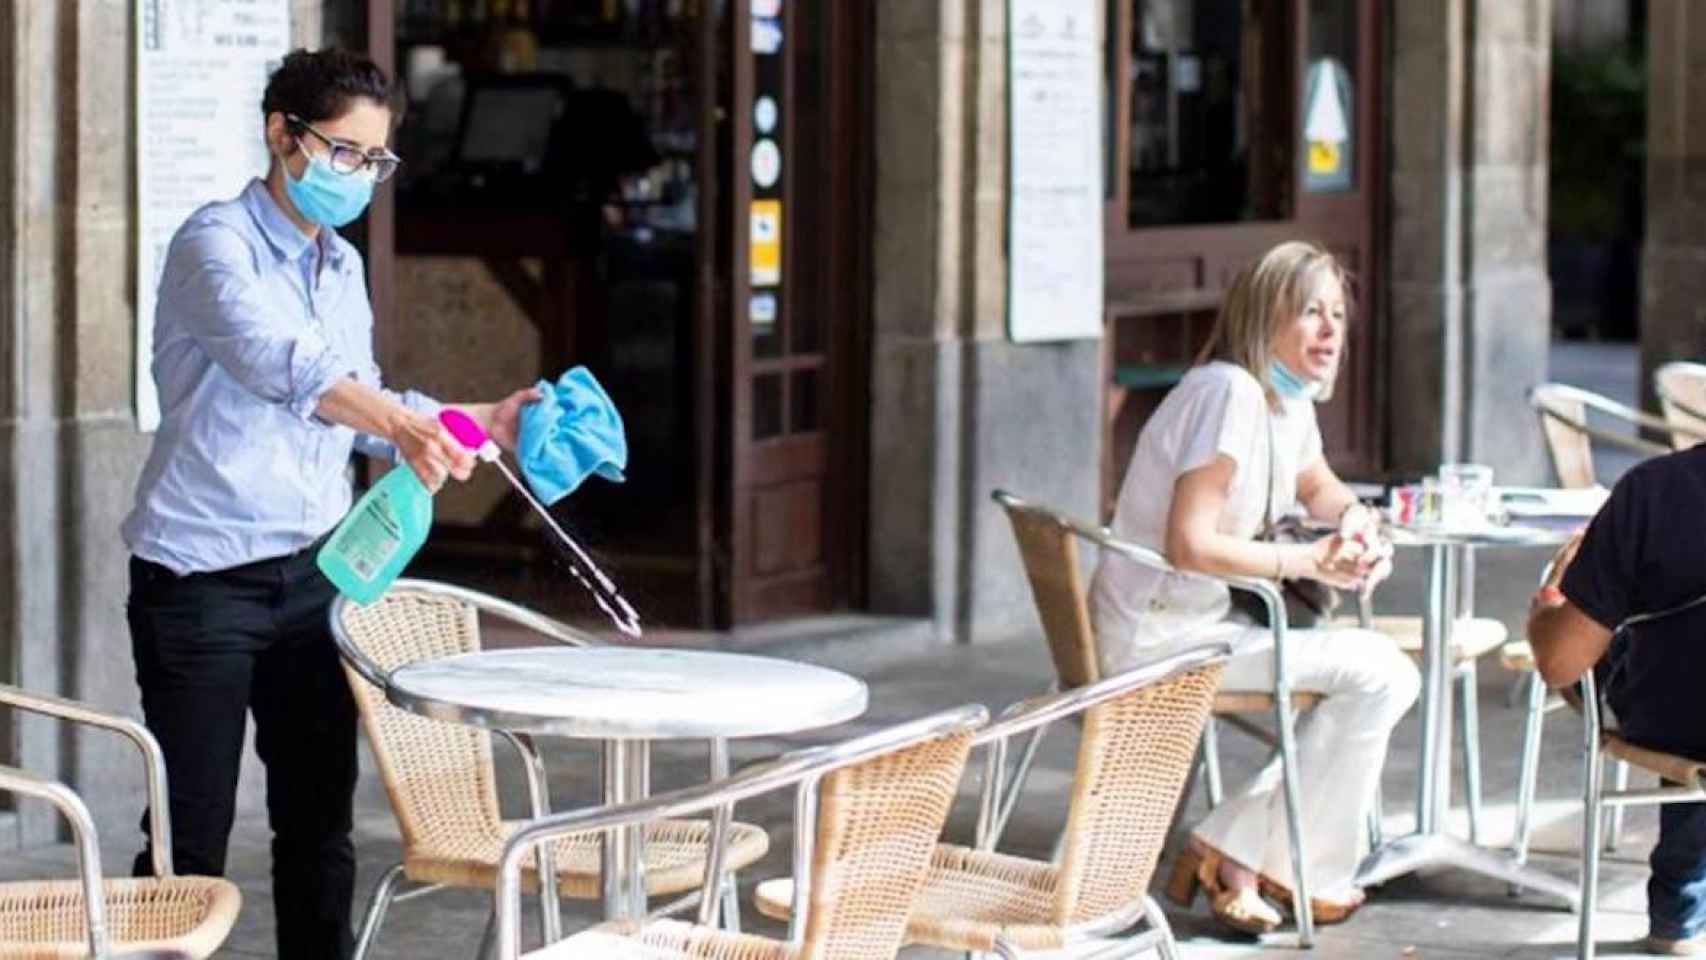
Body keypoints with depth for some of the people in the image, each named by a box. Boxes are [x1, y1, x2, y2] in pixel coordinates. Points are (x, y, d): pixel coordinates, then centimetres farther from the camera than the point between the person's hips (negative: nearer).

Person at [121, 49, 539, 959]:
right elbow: (278, 360, -32)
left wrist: (480, 421, 9)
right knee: (190, 837, -4)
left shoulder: (343, 266, 11)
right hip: (202, 577, -7)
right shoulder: (217, 243, -13)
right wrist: (398, 423, -47)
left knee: (319, 823, 10)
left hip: (311, 572, 7)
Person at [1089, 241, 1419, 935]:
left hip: (1202, 622, 10)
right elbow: (1189, 543, -26)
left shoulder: (1290, 399, 11)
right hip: (1159, 636, -10)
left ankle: (1236, 854, 5)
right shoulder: (1230, 393, -19)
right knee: (1375, 674, -16)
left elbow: (1321, 489, 30)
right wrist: (1308, 561, -22)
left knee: (1391, 677, 7)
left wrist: (1356, 523, 7)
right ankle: (1305, 873, -2)